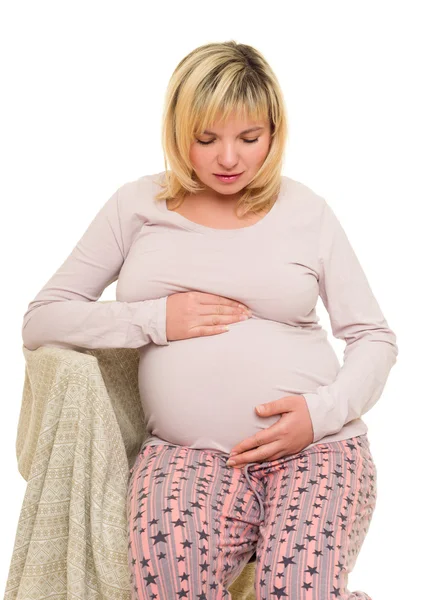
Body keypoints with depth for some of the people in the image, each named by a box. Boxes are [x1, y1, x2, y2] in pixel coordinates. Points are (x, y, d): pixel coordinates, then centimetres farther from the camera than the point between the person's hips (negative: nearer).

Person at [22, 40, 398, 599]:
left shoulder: (306, 211, 8)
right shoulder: (138, 205, 8)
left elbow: (375, 337, 9)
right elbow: (40, 321, 6)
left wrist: (323, 410, -10)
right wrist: (156, 319, -8)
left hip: (316, 446, 1)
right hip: (187, 450, 0)